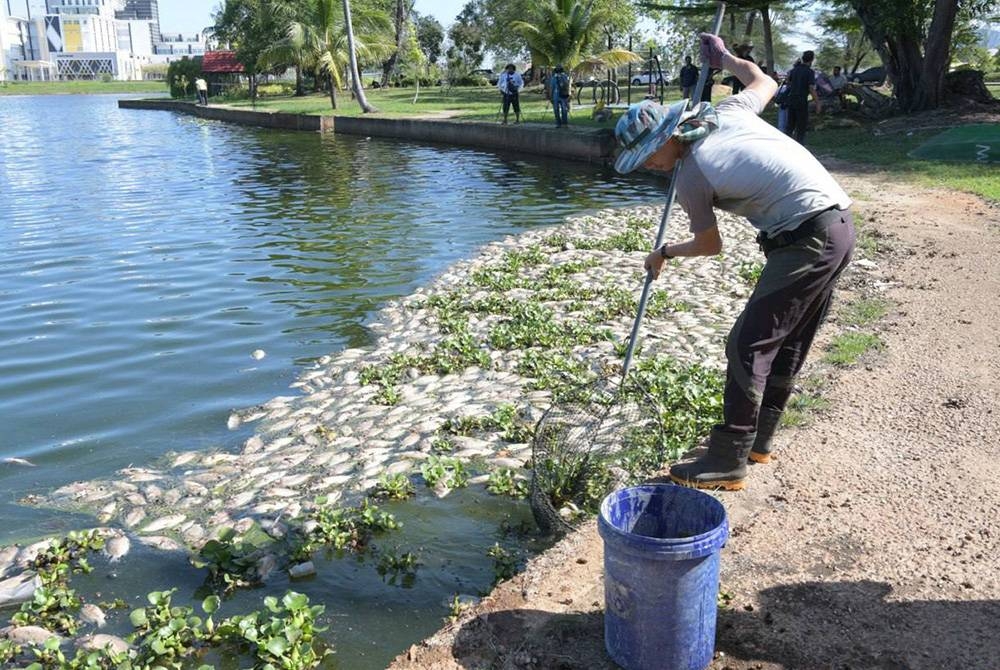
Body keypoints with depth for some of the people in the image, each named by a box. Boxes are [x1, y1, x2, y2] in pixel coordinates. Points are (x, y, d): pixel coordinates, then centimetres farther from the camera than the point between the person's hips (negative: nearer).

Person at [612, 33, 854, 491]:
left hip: (805, 242, -10)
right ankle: (758, 440, 30)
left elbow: (710, 246, 5)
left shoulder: (691, 176, -11)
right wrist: (724, 58, 43)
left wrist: (665, 253, 22)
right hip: (840, 225, 10)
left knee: (748, 346, -6)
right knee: (789, 342, 17)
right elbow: (765, 82, 31)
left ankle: (727, 462, 0)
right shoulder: (727, 112, 8)